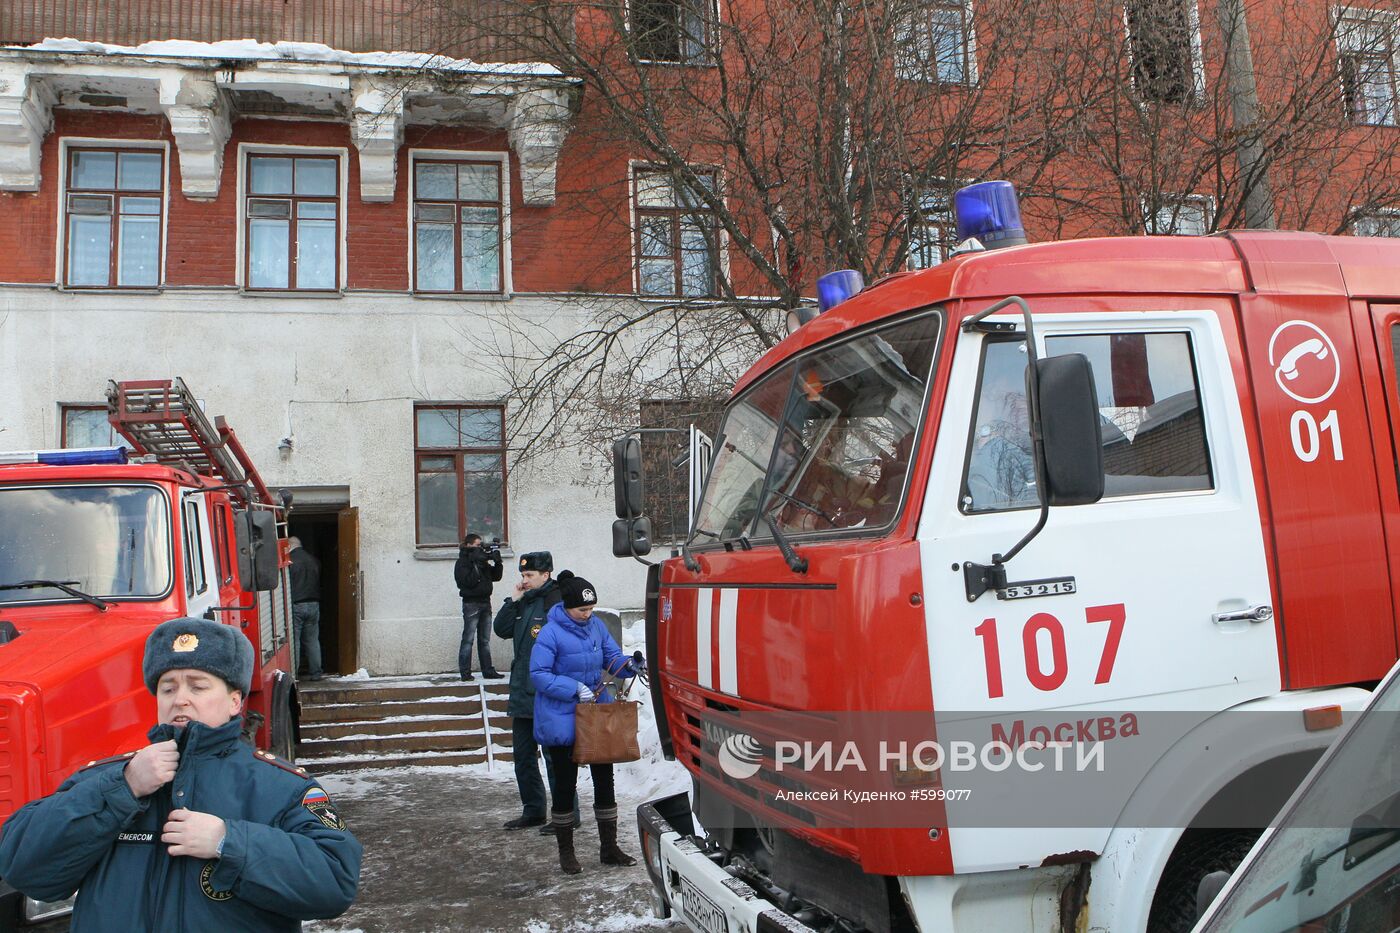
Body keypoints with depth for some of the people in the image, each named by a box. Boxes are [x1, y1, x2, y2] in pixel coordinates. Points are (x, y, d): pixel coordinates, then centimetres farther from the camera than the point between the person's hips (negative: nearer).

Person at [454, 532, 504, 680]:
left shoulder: (481, 559, 13)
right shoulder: (462, 562, -6)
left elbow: (496, 576, 14)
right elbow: (469, 581, -18)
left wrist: (497, 561, 0)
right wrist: (478, 564, -19)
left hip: (485, 602, 7)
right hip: (471, 603, -7)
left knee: (485, 640, 10)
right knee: (468, 640, -4)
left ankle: (488, 671, 13)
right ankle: (465, 672, 0)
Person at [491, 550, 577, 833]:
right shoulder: (525, 603, 13)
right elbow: (501, 629, 9)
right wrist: (513, 600, -1)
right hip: (523, 694, 9)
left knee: (555, 756, -1)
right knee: (523, 755, 16)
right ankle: (533, 811, 28)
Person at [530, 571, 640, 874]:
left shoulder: (597, 626, 2)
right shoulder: (551, 633, -16)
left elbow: (612, 656, 9)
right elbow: (539, 674, -17)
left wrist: (628, 665, -13)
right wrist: (575, 688, -25)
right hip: (562, 719, -6)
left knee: (604, 780, 11)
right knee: (565, 784, 6)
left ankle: (609, 847, 24)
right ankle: (566, 852, 22)